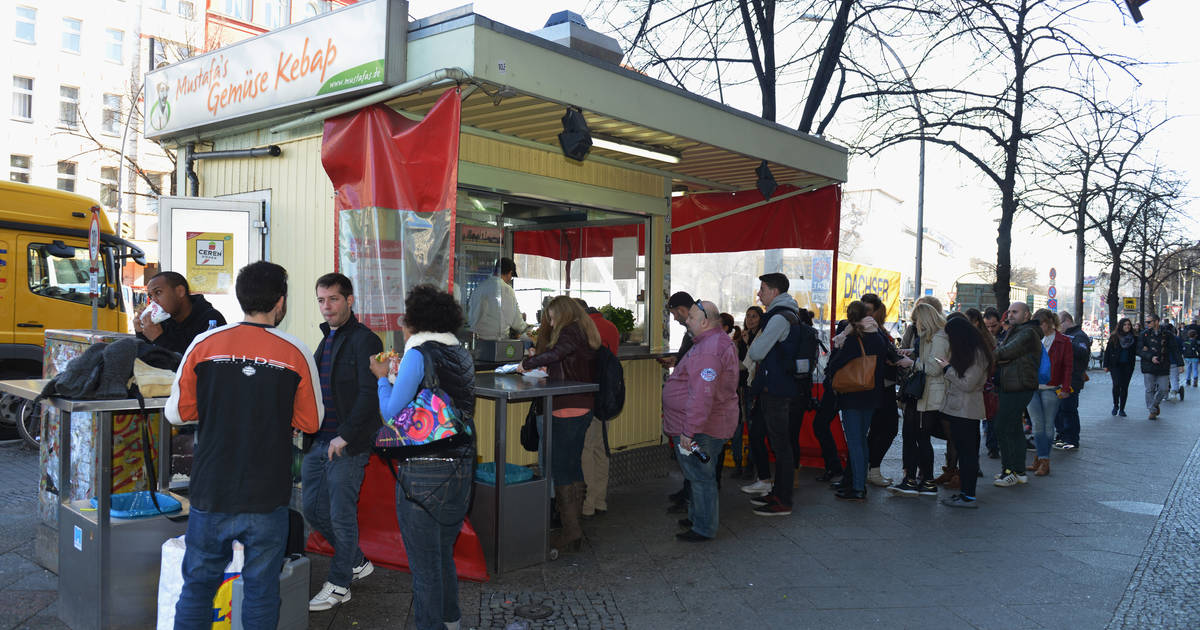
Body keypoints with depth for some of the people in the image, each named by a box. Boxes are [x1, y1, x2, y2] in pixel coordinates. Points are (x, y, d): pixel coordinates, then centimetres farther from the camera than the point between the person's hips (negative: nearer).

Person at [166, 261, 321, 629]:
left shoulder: (205, 344, -5)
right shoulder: (296, 354, -8)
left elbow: (177, 413, 1)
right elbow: (310, 423, 1)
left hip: (211, 492, 1)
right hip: (267, 498, -1)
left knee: (198, 585, 16)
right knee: (261, 591, 11)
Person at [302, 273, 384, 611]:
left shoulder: (364, 340, -11)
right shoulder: (326, 339, 16)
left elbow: (369, 394, -18)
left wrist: (345, 436, -20)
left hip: (348, 445, -9)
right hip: (317, 442, 9)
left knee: (341, 514, 1)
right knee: (313, 508, 13)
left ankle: (339, 585, 16)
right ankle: (357, 562, 31)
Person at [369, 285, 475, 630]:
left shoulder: (418, 355, -12)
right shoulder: (463, 356, 8)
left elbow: (391, 412, -11)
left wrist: (383, 378, 6)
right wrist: (400, 373, 23)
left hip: (423, 472, -7)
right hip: (461, 468, 7)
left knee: (424, 564, 6)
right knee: (444, 554, 23)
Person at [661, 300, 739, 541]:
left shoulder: (708, 351, -25)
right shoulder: (721, 341, 12)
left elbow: (702, 395, -31)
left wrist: (689, 430, -30)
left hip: (700, 428, -11)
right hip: (712, 425, 11)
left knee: (700, 476, 0)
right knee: (700, 474, 21)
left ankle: (704, 528, 10)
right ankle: (696, 517, 35)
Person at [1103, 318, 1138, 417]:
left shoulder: (1134, 338, 6)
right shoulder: (1114, 337, 0)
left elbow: (1136, 352, 13)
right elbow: (1107, 351, 3)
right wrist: (1106, 365, 0)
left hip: (1128, 366, 2)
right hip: (1115, 365, -2)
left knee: (1125, 387, 3)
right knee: (1116, 384, -12)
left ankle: (1121, 409, 12)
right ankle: (1115, 405, 11)